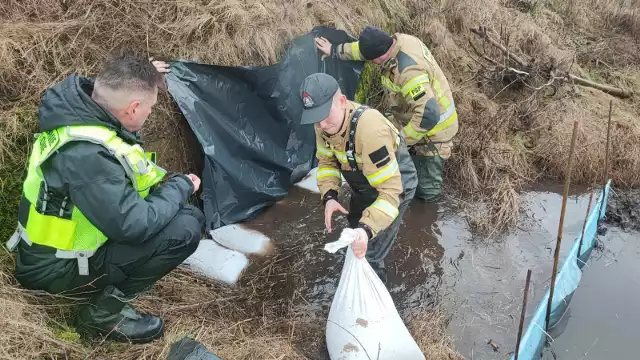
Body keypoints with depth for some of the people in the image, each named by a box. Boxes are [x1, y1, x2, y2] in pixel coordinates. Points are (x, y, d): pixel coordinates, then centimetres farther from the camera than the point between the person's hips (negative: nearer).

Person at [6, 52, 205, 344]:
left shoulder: (84, 111, -6)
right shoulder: (85, 154, -32)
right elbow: (133, 226, -29)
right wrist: (180, 187, -16)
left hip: (67, 238, 8)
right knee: (184, 228, -20)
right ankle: (104, 312, -7)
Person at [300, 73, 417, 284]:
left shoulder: (371, 130, -43)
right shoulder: (325, 123, -19)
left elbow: (390, 189, -42)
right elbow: (326, 160, -1)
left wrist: (368, 229, -54)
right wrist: (329, 196, -18)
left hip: (394, 185, -8)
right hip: (363, 187, 8)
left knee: (369, 254, -9)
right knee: (355, 234, 29)